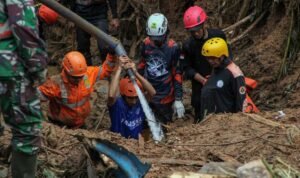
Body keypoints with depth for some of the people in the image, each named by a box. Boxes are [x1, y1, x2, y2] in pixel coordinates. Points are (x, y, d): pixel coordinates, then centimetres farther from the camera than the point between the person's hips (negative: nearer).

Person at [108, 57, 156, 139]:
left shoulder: (141, 102, -6)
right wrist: (119, 68, -31)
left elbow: (152, 92, -24)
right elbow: (111, 95, -35)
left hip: (137, 142, 1)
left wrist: (136, 73, -30)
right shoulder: (117, 104, -13)